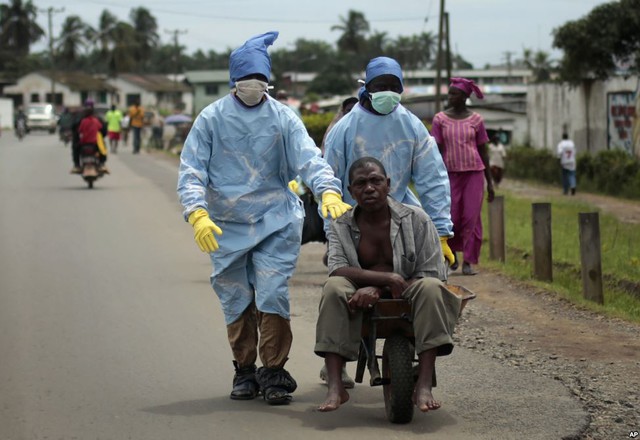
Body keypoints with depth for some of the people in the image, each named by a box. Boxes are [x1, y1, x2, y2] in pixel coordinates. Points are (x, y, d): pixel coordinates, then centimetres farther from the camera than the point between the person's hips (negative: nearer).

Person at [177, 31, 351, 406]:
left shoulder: (283, 118, 1)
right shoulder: (211, 119, 0)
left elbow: (309, 158, -10)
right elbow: (191, 170, -4)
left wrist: (329, 192, -30)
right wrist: (198, 214, -20)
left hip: (276, 223, -1)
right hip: (226, 227, 1)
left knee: (273, 297, -9)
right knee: (236, 303, 7)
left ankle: (274, 372, 2)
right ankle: (245, 372, 22)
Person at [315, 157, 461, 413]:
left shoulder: (415, 219, -2)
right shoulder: (341, 226, 3)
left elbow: (432, 274, -10)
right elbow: (338, 269, -15)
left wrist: (378, 289, -21)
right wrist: (387, 278, -31)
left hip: (406, 298, -1)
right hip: (363, 303, 1)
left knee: (430, 288, -33)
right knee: (333, 288, -30)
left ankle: (423, 386, -37)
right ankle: (335, 387, -35)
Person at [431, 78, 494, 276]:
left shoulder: (476, 120, 5)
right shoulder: (440, 119, 3)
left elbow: (483, 151, 9)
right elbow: (436, 150, 1)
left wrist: (490, 181, 8)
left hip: (474, 172, 0)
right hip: (450, 173, 0)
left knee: (471, 217, -3)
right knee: (451, 218, -1)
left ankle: (468, 262, 3)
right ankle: (452, 253, 25)